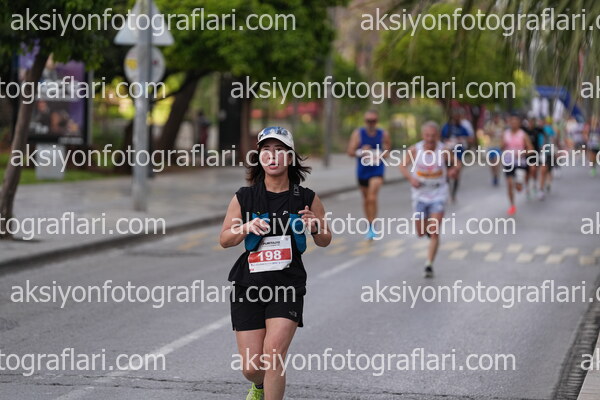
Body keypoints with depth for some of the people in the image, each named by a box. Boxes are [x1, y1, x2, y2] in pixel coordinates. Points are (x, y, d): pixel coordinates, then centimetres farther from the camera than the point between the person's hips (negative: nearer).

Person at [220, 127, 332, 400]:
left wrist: (314, 227, -13)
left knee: (273, 354, -19)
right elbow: (224, 239, 5)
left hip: (288, 286, -1)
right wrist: (247, 227, -15)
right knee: (252, 368, 4)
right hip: (249, 285, 1)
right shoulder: (244, 198, 2)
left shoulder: (306, 199, 1)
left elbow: (324, 241, 10)